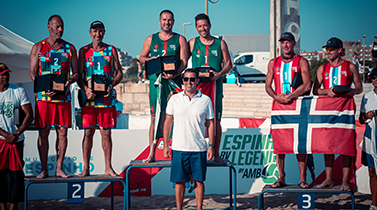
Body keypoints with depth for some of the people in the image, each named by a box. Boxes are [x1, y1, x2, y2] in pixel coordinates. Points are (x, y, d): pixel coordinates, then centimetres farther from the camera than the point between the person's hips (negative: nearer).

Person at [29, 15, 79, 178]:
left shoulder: (70, 48, 10)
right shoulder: (38, 48, 4)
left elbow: (76, 73, 11)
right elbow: (32, 73, 1)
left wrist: (69, 81, -12)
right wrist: (44, 88, -16)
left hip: (64, 96, 2)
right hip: (43, 97, -2)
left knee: (62, 132, 1)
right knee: (43, 133, -1)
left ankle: (59, 168, 8)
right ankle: (44, 169, 6)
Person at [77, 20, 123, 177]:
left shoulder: (111, 50, 8)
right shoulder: (84, 51, 7)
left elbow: (119, 73, 8)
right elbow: (79, 75, 3)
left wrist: (111, 86, -11)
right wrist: (85, 89, -15)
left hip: (107, 96, 0)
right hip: (89, 96, 0)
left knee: (106, 133, 2)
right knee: (88, 132, 1)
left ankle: (108, 167, 8)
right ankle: (86, 168, 6)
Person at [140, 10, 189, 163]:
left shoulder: (180, 40, 8)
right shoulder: (151, 39, 13)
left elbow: (184, 61, 0)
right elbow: (142, 58, 19)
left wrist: (175, 74, -18)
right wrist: (151, 60, -5)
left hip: (174, 81, -1)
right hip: (156, 81, 1)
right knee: (155, 117, -1)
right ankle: (151, 154, -1)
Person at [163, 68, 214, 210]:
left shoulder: (205, 100, 4)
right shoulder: (175, 99, 4)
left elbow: (210, 124, 8)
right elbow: (168, 123, 8)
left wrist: (211, 146, 1)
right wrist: (165, 146, 4)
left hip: (199, 148, 0)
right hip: (179, 148, 0)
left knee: (199, 180, 5)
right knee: (179, 181, 4)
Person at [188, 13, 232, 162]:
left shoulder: (220, 43, 9)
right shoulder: (192, 43, 8)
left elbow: (229, 64, 10)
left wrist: (219, 74, -9)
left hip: (215, 85, 1)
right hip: (197, 85, -1)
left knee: (215, 121, 1)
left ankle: (216, 154, 8)